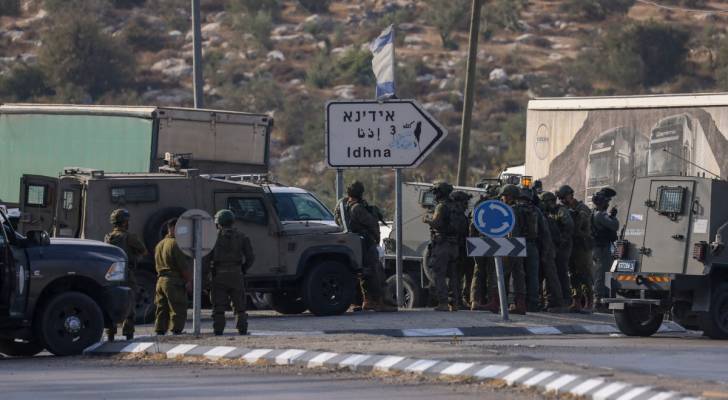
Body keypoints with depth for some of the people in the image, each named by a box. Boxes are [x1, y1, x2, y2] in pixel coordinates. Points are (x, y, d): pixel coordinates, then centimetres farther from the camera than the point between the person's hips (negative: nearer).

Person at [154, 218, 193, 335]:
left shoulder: (159, 245, 19)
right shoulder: (176, 244, -10)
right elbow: (183, 265, -15)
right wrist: (189, 280, -12)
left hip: (160, 280, 9)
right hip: (175, 281, -9)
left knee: (162, 311, 11)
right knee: (178, 310, -6)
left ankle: (159, 332, 10)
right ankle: (176, 331, -11)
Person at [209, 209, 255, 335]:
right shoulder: (241, 237, 5)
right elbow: (250, 257, 2)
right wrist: (243, 270, 14)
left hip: (219, 274, -2)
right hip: (236, 275, 2)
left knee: (219, 306, 3)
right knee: (239, 305, 10)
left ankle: (218, 329, -1)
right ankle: (242, 328, 4)